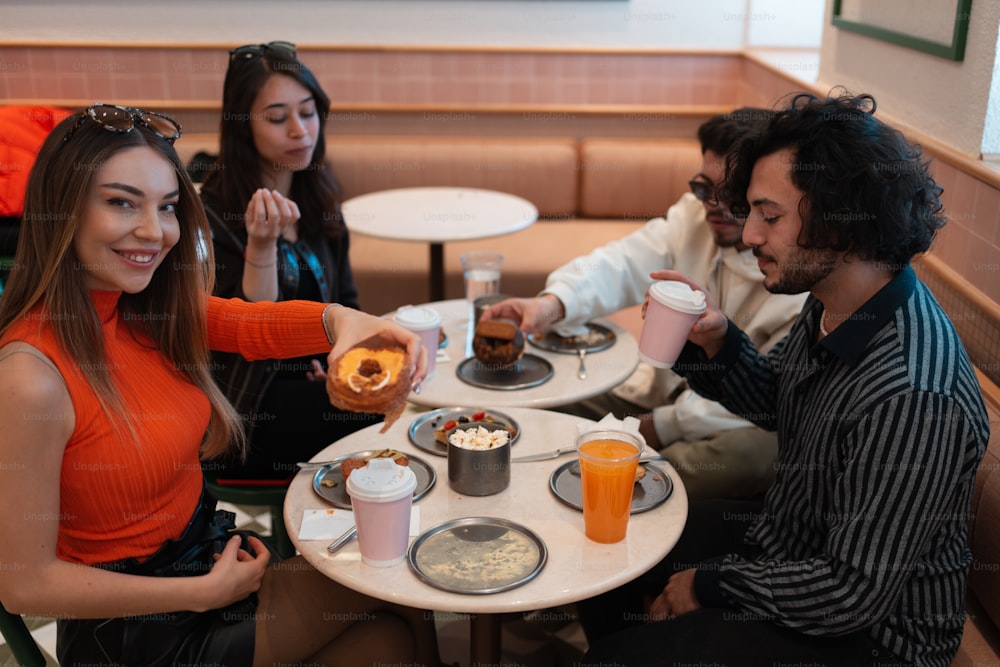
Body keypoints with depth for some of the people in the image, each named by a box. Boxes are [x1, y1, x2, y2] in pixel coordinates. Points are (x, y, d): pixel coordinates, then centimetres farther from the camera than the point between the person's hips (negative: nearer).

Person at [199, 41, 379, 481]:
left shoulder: (316, 195, 9)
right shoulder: (215, 213, -11)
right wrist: (261, 244, -29)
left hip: (316, 378, 6)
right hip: (252, 402, -6)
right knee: (385, 419, -26)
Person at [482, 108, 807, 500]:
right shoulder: (696, 213, -6)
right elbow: (624, 264, -18)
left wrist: (665, 425, -21)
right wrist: (554, 302, -40)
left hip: (747, 419, -4)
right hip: (663, 388, 5)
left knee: (749, 452, -40)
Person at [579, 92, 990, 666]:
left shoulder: (914, 398, -36)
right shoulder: (831, 305, -8)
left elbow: (853, 594, -30)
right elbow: (776, 401, 11)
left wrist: (711, 583, -16)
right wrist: (714, 340, -9)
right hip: (786, 535, 8)